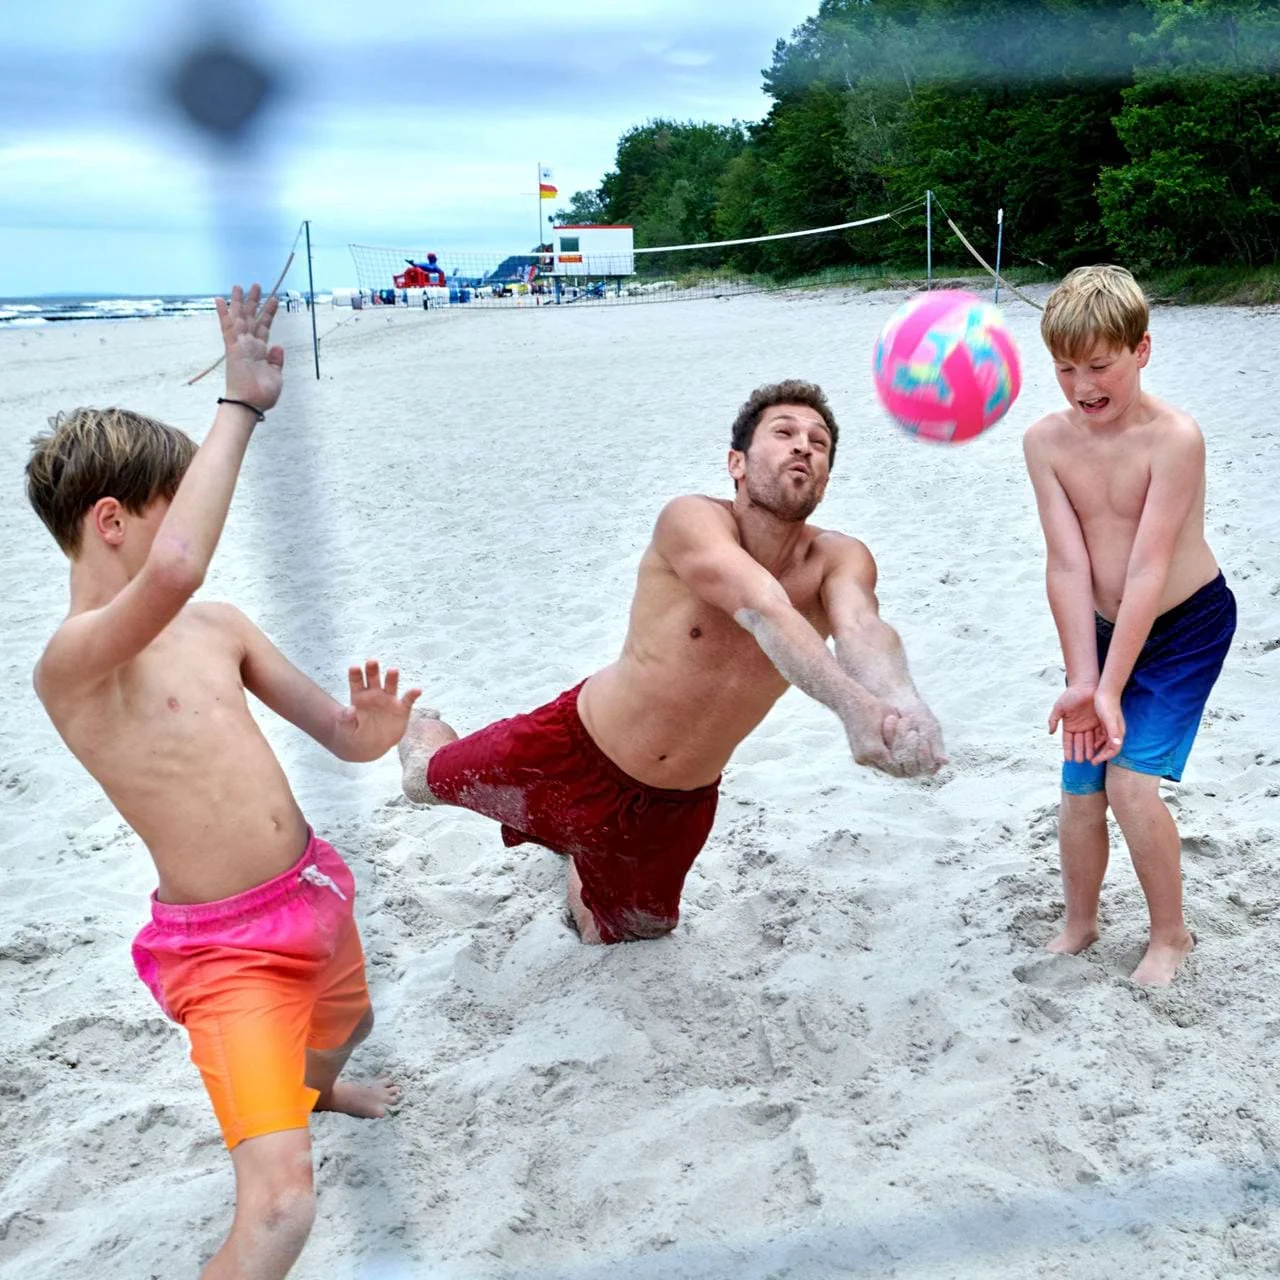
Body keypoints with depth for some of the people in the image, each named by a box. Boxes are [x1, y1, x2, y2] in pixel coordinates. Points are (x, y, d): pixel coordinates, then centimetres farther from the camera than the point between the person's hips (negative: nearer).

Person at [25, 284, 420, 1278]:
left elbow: (336, 731, 7)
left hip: (315, 891, 8)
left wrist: (369, 732, -19)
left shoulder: (218, 627, 2)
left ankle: (314, 1091, 74)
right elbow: (174, 571, -43)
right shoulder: (71, 662, -21)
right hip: (226, 948, -8)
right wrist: (241, 403, -33)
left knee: (348, 1023, 38)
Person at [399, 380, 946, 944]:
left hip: (678, 807, 4)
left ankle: (575, 846, 57)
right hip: (575, 752, -3)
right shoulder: (692, 520, -26)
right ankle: (416, 727, 55)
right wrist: (854, 706, -62)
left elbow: (861, 628, -40)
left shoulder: (838, 561, -17)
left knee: (624, 932, 25)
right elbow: (764, 612, -45)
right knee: (424, 782, 18)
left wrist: (903, 705, -63)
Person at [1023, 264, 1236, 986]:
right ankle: (1080, 925, 29)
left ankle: (1172, 934, 11)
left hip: (1185, 627, -4)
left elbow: (1148, 569, -27)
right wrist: (1081, 680, -21)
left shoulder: (1174, 437, -25)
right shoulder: (1047, 441, -12)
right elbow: (1068, 563, -15)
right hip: (1103, 628, 4)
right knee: (1080, 787, 4)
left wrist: (1110, 689, -28)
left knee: (1130, 780, -13)